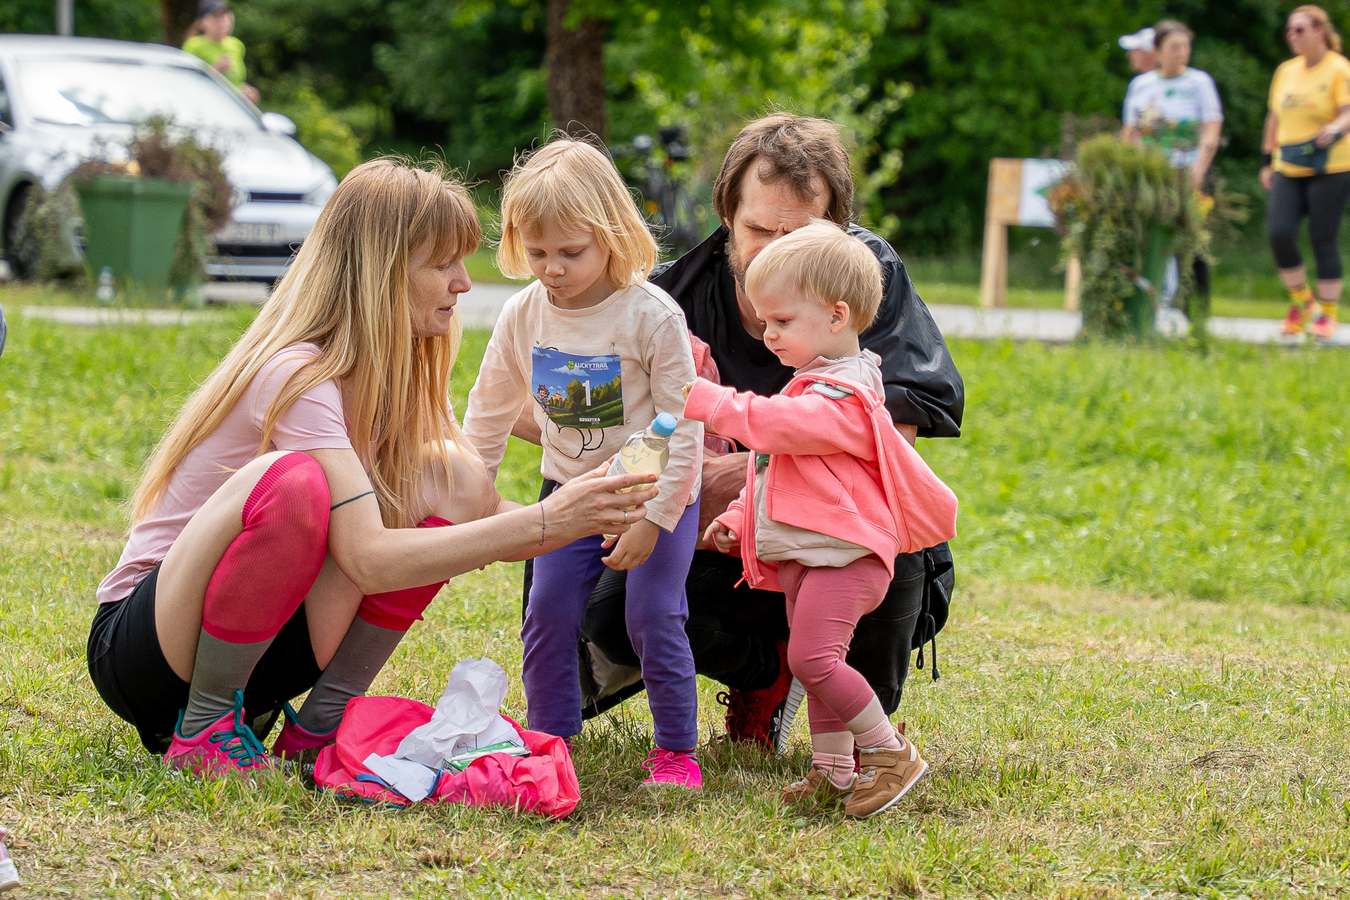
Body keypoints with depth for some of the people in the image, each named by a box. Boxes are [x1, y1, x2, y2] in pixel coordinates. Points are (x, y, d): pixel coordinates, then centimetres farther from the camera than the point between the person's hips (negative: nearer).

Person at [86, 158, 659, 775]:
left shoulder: (390, 372, 3)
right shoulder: (298, 377, -23)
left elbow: (476, 513, 3)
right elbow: (370, 561, -31)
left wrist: (584, 520, -15)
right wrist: (544, 522, -31)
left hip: (259, 639, 8)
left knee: (453, 480, -7)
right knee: (293, 482, -36)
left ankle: (322, 722, -4)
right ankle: (203, 727, -17)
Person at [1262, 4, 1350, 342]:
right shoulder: (1286, 70, 12)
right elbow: (1275, 118, 19)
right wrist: (1267, 161, 17)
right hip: (1288, 170, 5)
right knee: (1279, 233, -9)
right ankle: (1302, 302, 11)